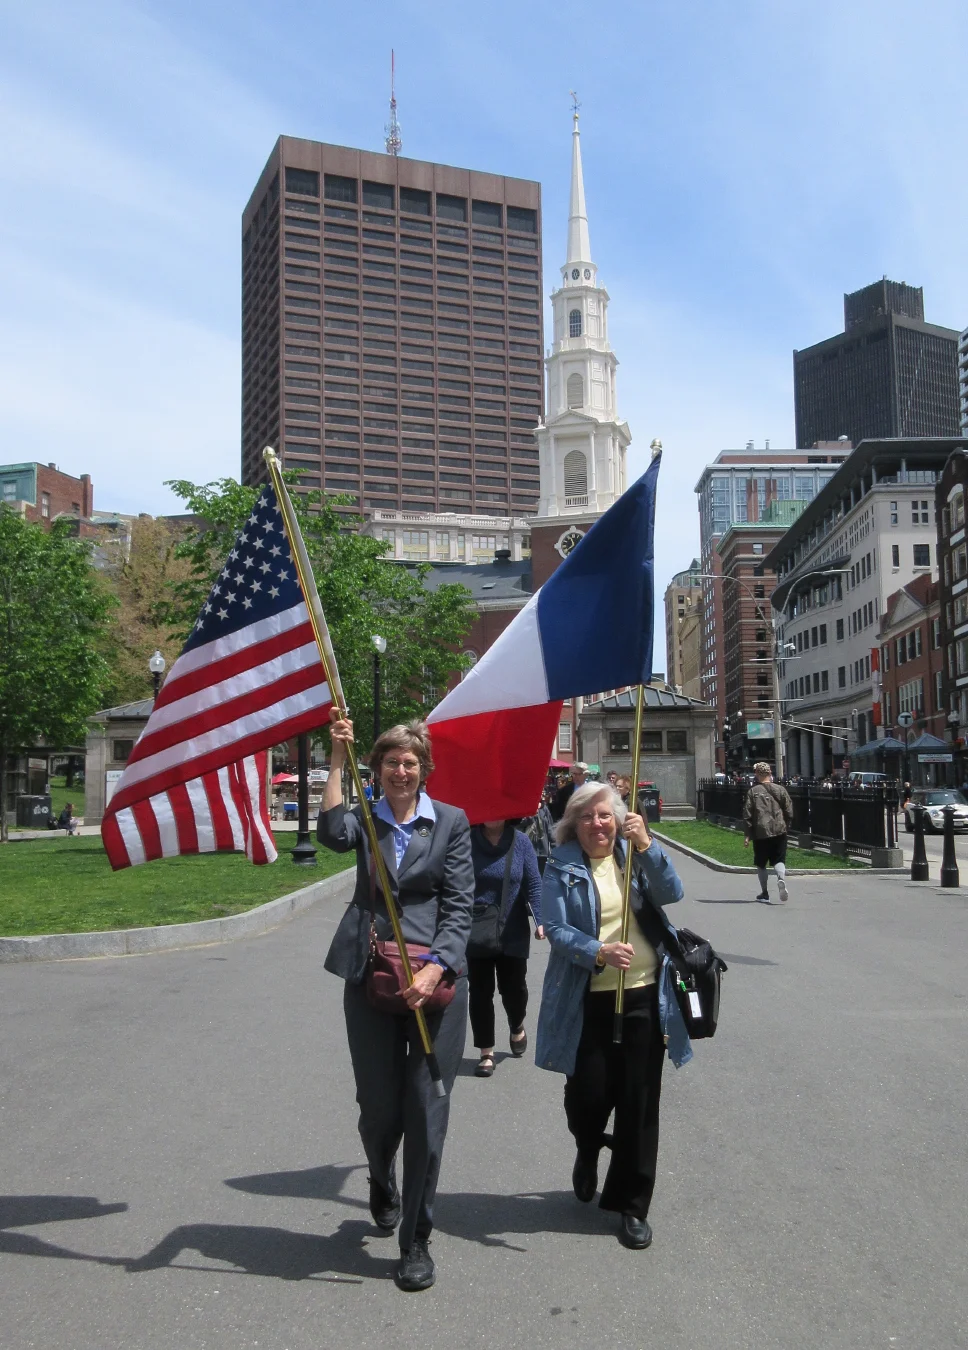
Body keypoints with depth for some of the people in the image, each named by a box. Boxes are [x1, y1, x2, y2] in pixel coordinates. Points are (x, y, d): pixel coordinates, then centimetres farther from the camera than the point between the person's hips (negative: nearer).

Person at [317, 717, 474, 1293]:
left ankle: (417, 1241, 17)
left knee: (426, 1111, 1)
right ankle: (383, 1187, 45)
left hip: (436, 979, -1)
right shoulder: (366, 818, 7)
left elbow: (460, 904, -2)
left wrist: (436, 967, -15)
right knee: (379, 1107, 12)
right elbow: (333, 834, -18)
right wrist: (338, 761, -19)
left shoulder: (451, 822, 3)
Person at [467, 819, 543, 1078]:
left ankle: (517, 1028, 41)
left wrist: (540, 919, -12)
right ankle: (486, 1053, 17)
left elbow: (533, 884, -3)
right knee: (480, 992, 4)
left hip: (513, 933, 0)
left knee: (513, 988, 9)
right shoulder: (467, 840, -6)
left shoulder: (520, 841, -4)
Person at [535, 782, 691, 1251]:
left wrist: (646, 846, -20)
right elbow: (555, 929, -10)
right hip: (587, 1001, -1)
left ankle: (632, 1205, 21)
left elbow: (671, 893, -8)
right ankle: (588, 1153, 38)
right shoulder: (561, 867, -1)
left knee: (639, 1102, 5)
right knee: (587, 1095, 0)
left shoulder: (635, 855, 6)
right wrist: (599, 953, -26)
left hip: (645, 995, 2)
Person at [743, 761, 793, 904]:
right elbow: (789, 812, 5)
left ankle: (765, 893, 16)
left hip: (760, 833, -1)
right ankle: (781, 878, -25)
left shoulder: (753, 792, -2)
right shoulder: (780, 790, 4)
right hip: (779, 831, 1)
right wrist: (786, 827, 18)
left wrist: (747, 835, 1)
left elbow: (747, 815, -3)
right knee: (779, 860, 6)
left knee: (761, 864, 12)